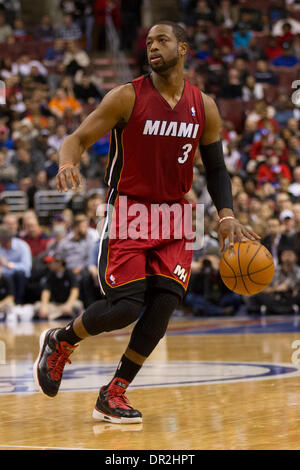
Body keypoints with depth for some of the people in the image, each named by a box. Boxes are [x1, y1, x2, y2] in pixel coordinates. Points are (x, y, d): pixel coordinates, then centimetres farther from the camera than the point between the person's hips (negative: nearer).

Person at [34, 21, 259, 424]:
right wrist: (67, 162, -34)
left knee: (164, 302, -10)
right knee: (125, 306, -13)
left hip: (174, 215, 4)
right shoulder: (127, 97, -9)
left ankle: (113, 395, 2)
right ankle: (59, 341, 17)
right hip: (128, 212, -4)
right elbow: (78, 138, -11)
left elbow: (216, 168, 12)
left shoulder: (204, 107, 3)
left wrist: (227, 216, -3)